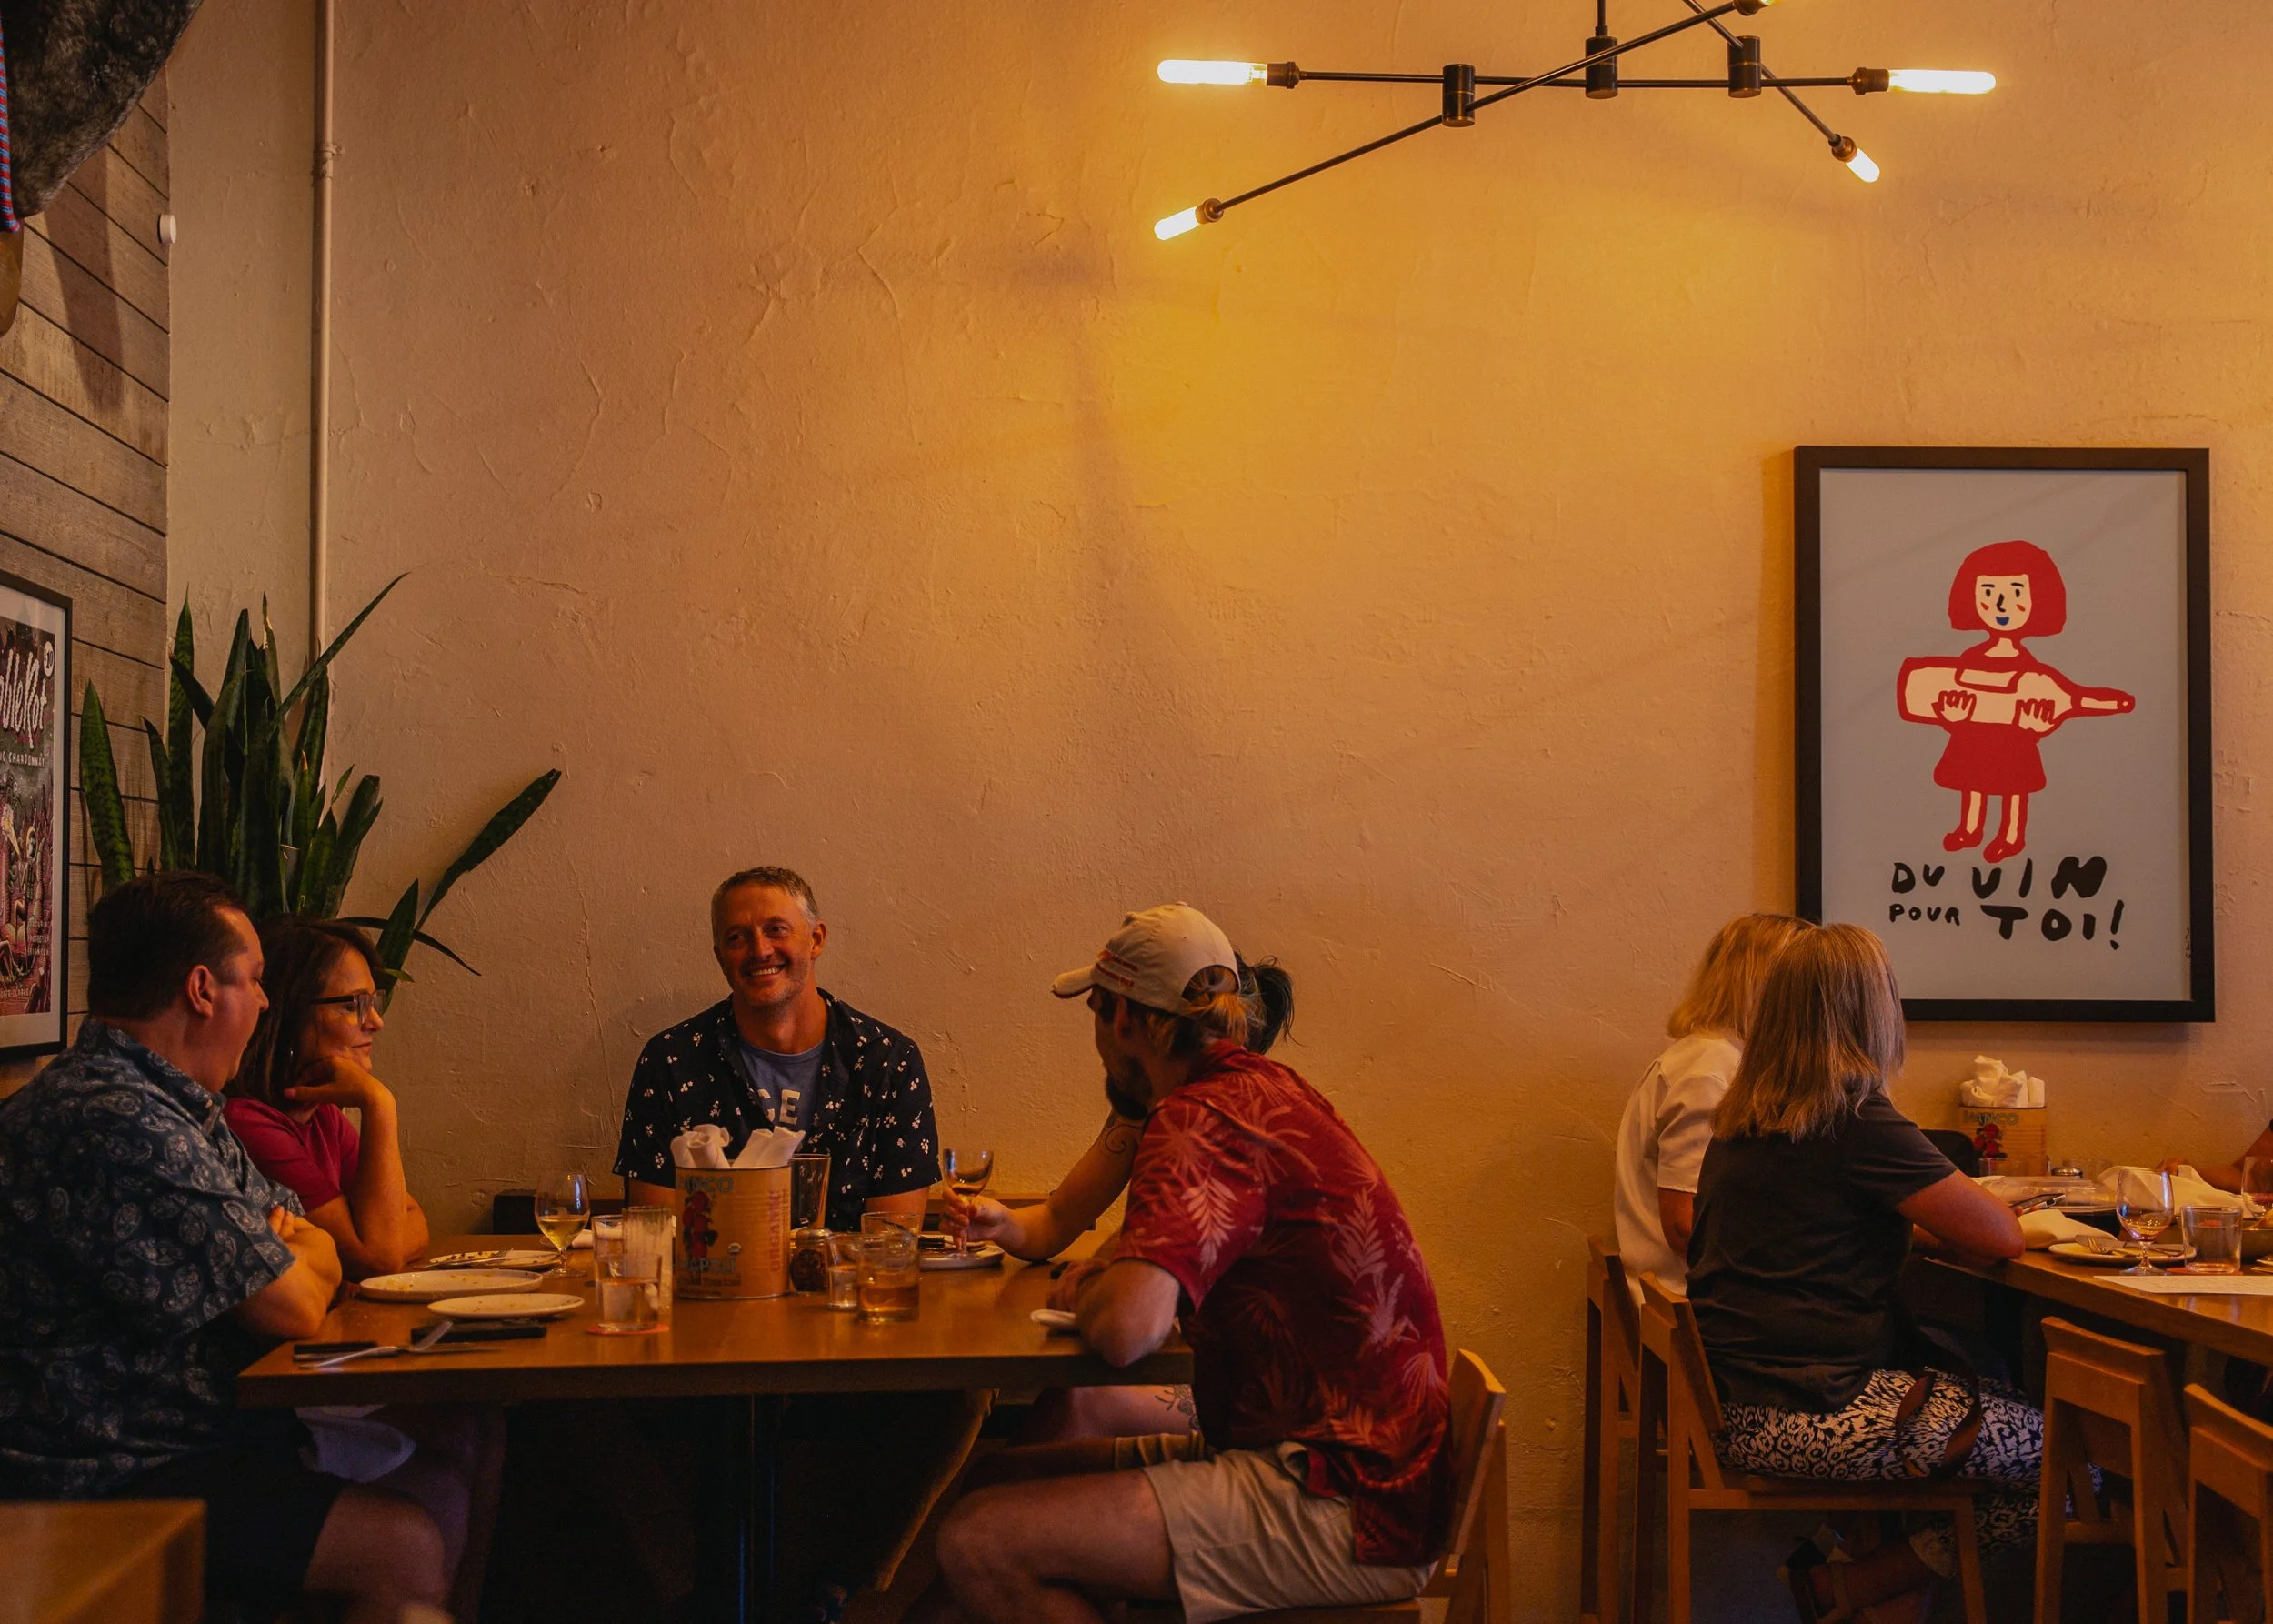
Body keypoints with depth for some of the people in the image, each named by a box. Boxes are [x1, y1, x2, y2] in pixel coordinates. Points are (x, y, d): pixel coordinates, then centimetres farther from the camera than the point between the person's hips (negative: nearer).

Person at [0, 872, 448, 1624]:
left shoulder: (181, 1110, 14)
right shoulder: (117, 1126, -22)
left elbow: (322, 1249, 22)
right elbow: (294, 1308, -19)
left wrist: (294, 1253, -2)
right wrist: (300, 1262, 4)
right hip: (104, 1487, -10)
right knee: (403, 1547, -22)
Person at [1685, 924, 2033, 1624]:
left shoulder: (1741, 1119, 11)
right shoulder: (1858, 1121, -15)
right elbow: (2000, 1236, -12)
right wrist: (1970, 1201, 11)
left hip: (1738, 1404, 9)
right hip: (1807, 1413, -9)